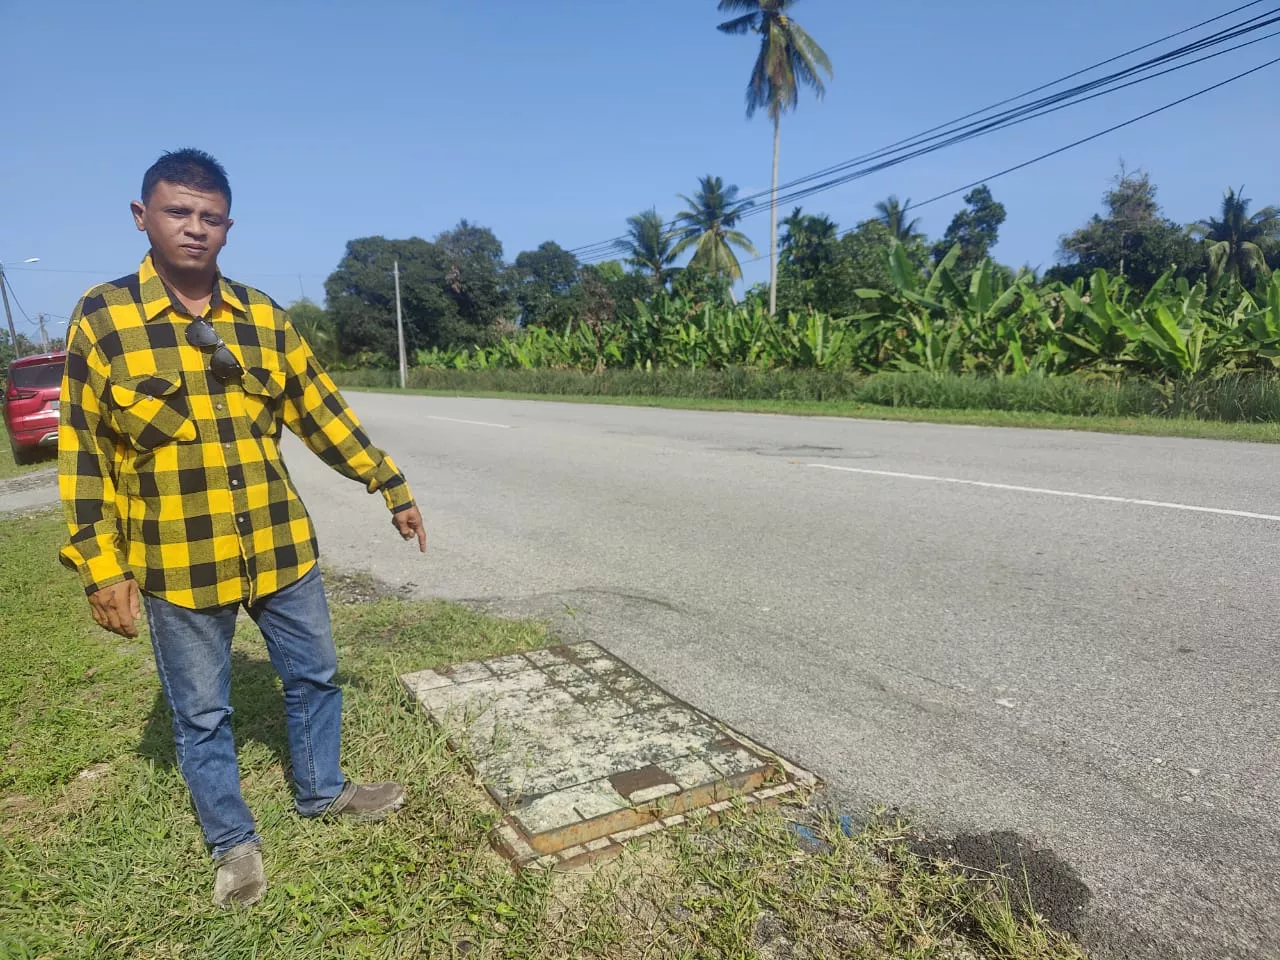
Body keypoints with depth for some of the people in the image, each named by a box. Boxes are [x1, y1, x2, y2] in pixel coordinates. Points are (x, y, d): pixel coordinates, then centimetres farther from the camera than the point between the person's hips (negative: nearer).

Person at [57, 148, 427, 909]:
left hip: (283, 549, 3)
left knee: (314, 676, 17)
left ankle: (322, 791, 41)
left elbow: (321, 409, 6)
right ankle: (234, 841, 34)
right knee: (202, 713, 12)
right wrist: (101, 567, -8)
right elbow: (84, 451, -5)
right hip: (178, 565, -3)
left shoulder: (263, 316, 1)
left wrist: (391, 485, 5)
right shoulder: (101, 317, -7)